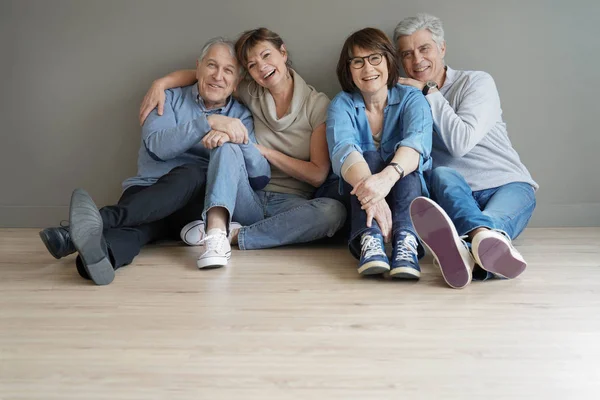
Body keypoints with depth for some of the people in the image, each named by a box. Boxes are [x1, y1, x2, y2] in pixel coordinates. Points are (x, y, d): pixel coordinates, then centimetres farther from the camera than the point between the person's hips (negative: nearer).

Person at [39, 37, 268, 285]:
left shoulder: (241, 116, 14)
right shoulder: (171, 98, 14)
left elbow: (261, 177, -1)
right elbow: (157, 146, -8)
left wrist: (230, 137, -18)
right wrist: (210, 122, -17)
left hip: (198, 202, 0)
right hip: (148, 189, 1)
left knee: (192, 173, -35)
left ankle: (99, 220, -55)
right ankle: (102, 252, -70)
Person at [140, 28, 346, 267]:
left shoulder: (318, 104, 1)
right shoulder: (251, 94, 10)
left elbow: (318, 175, -4)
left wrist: (265, 151, -7)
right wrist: (161, 83, 1)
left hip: (290, 203, -1)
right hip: (250, 200, 2)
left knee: (334, 211, -35)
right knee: (227, 145, -26)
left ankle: (232, 235, -30)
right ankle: (216, 231, -47)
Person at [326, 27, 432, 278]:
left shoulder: (411, 99, -1)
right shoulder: (341, 105, -1)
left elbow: (416, 143, -23)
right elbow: (343, 150, -23)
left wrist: (387, 176, -47)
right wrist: (370, 195, -45)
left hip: (409, 195, 0)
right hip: (356, 203, 0)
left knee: (402, 161, -28)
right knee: (369, 157, -27)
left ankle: (406, 242, -49)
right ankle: (370, 240, -48)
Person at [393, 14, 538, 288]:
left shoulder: (477, 82, 4)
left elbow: (461, 142, -12)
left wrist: (429, 92, -5)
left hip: (508, 186, -1)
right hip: (455, 195, 1)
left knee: (496, 216, -37)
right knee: (442, 174, -35)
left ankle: (467, 249, -74)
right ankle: (488, 238, -67)